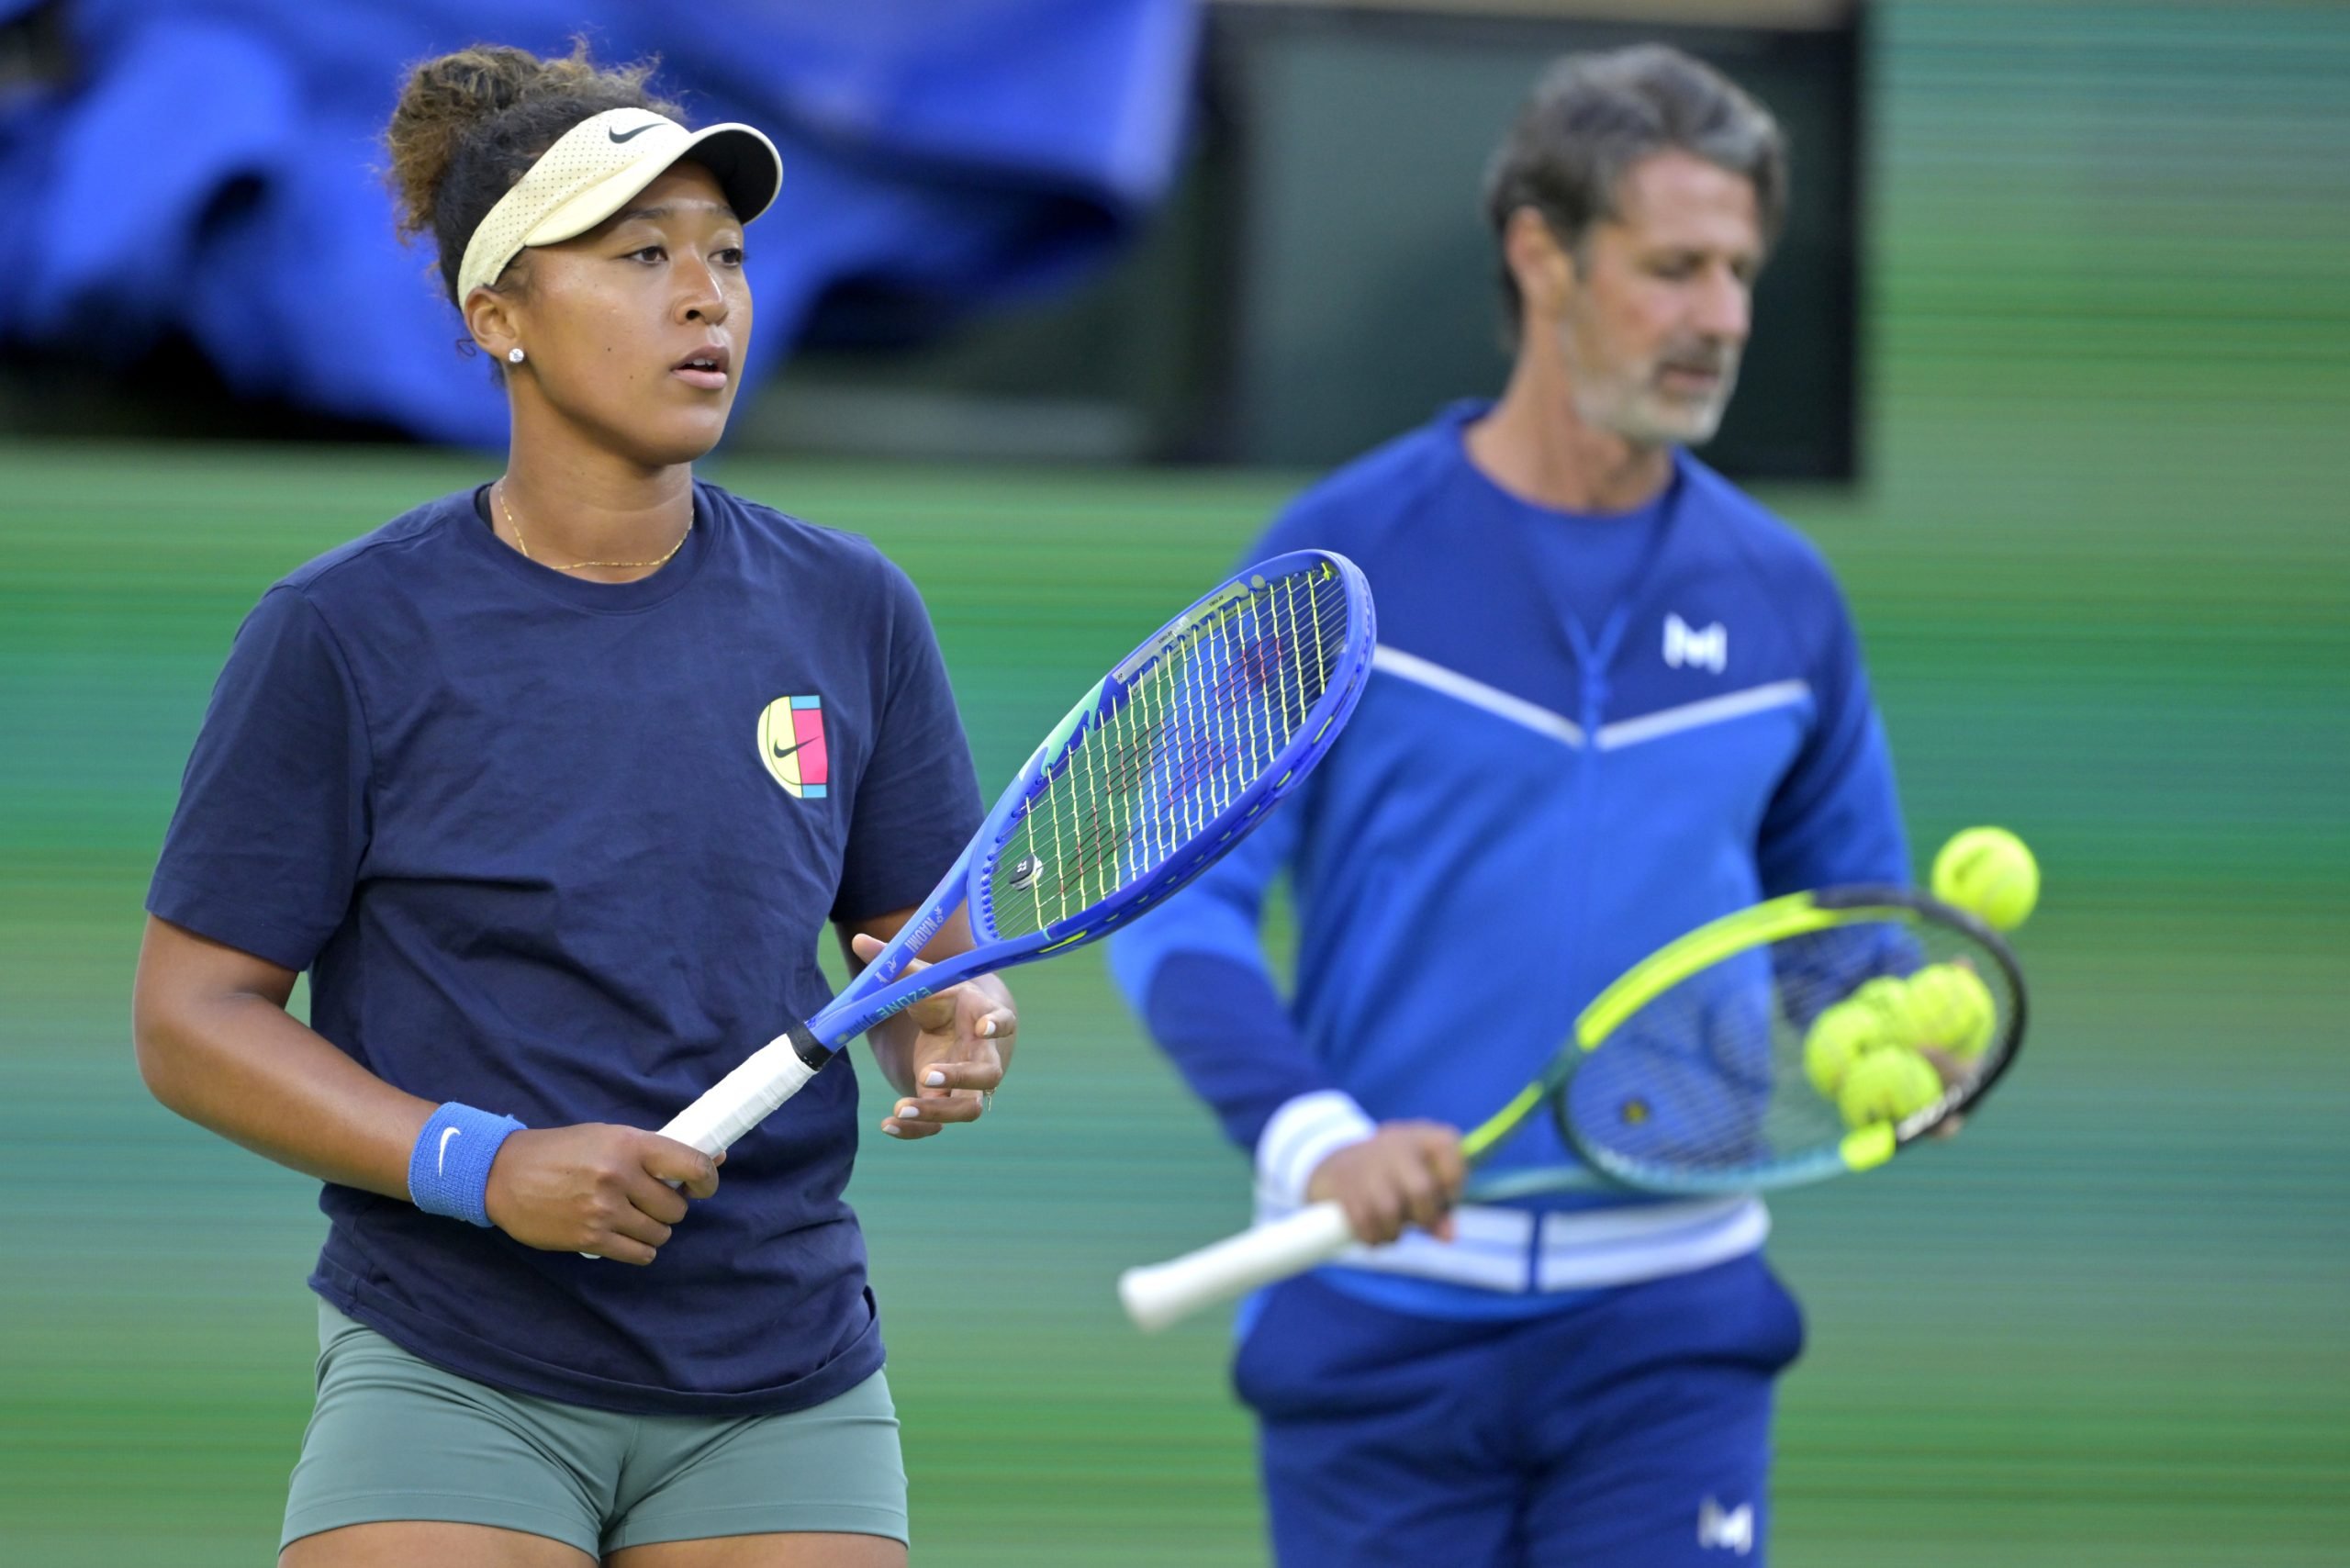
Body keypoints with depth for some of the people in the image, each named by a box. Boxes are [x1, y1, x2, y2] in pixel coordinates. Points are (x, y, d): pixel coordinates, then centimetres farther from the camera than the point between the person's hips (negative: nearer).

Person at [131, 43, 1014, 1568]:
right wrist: (482, 1168, -17)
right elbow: (193, 1016, -4)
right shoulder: (342, 636, -5)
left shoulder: (849, 613, 5)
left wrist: (948, 1037, -12)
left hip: (787, 1386, 3)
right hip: (453, 1374, -3)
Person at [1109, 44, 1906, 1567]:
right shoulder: (1342, 560, -3)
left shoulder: (1782, 596, 8)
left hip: (1667, 1327, 2)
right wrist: (1309, 1133, -24)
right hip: (1379, 1312, -2)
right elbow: (1182, 902, -7)